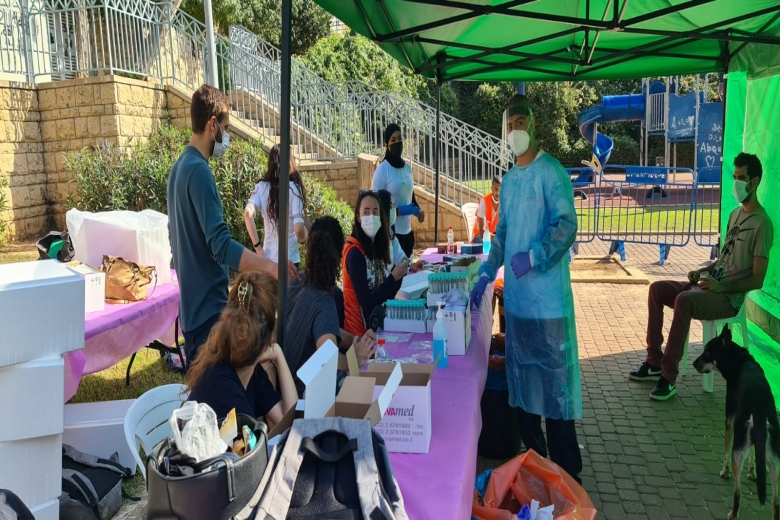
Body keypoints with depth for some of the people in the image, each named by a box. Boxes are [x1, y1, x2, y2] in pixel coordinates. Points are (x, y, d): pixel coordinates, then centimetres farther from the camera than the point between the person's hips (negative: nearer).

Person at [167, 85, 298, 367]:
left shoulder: (180, 167, 12)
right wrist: (270, 266, -34)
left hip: (191, 300, 10)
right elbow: (221, 245, -27)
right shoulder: (199, 171, -18)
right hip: (208, 303, -10)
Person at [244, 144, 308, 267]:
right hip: (290, 259, -3)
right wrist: (303, 239, 8)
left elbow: (248, 213, -16)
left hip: (268, 258, 3)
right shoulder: (293, 188, -8)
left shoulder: (262, 187, 1)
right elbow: (299, 229, -15)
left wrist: (257, 247, -10)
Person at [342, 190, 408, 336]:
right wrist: (393, 277, -18)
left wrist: (398, 274, -8)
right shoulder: (354, 253, -19)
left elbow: (386, 296, 8)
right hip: (361, 331, -8)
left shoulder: (377, 247, 6)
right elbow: (367, 302, -24)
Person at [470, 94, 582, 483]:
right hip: (515, 296, 8)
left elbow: (567, 225, -15)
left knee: (555, 380, -2)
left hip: (548, 298, -8)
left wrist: (533, 257, -25)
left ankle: (567, 474, 11)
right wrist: (487, 273, 10)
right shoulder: (508, 180, 15)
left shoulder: (551, 171, -8)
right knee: (522, 375, 14)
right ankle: (532, 457, 30)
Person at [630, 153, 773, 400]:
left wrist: (720, 286, -25)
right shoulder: (735, 214, 15)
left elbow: (757, 280, -16)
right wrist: (702, 271, 7)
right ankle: (654, 362, -4)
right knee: (657, 289, -6)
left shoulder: (761, 224, -13)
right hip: (710, 285, 9)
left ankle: (669, 377, -28)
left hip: (728, 297, -9)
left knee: (683, 301, -35)